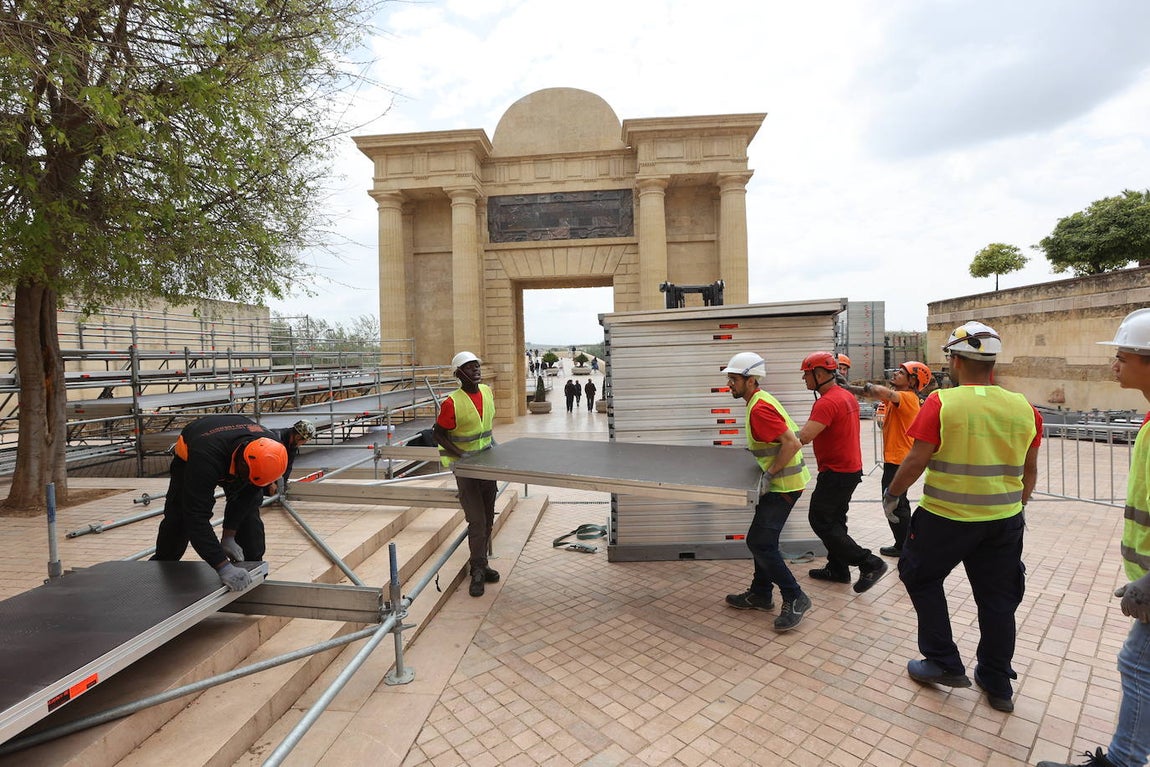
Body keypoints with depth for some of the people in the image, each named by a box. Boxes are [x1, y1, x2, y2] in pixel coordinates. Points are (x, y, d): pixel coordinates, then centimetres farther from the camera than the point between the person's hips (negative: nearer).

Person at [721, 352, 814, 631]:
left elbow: (793, 444, -28)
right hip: (780, 481, 11)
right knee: (763, 539, 17)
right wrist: (755, 451, 16)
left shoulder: (760, 408, -22)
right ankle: (760, 594, 29)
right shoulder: (761, 400, 10)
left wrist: (770, 473, -24)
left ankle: (795, 600, 7)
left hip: (783, 484, -11)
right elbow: (781, 438, 21)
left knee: (759, 543, -6)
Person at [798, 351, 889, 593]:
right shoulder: (847, 396, 9)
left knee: (820, 521, -1)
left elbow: (803, 437, -34)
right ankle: (837, 569, 27)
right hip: (851, 467, 10)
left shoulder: (827, 402, -24)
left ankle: (869, 563, 2)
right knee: (834, 519, 17)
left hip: (836, 473, -10)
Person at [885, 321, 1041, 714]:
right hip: (1004, 519, 5)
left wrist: (892, 494, -2)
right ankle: (998, 684, 32)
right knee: (997, 598, 17)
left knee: (923, 578, 17)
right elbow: (1029, 470, 10)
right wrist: (1017, 506, 24)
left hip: (946, 518, -5)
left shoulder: (942, 403, -17)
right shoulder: (1023, 408, 0)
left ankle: (944, 663, 23)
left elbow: (915, 461, -18)